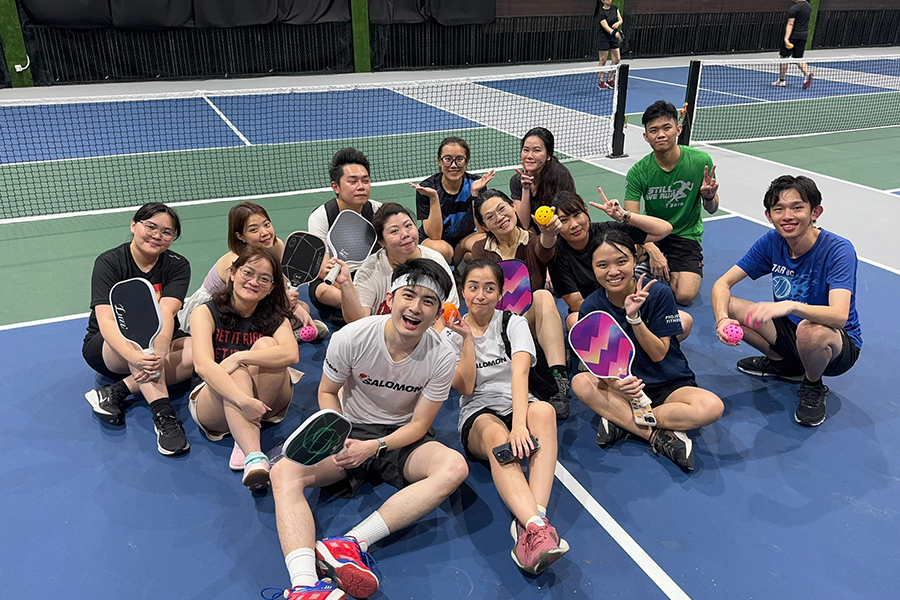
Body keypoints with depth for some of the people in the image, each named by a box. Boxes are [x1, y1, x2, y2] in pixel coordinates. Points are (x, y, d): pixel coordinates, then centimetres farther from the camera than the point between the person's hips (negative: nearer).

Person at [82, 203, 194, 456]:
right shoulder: (108, 263, -15)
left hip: (158, 342, 3)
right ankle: (163, 417, -42)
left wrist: (159, 354, -45)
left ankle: (116, 392, -27)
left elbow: (165, 313, -26)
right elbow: (106, 321, -28)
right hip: (105, 347, -2)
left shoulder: (177, 266, -9)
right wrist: (133, 356, -47)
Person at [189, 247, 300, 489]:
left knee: (266, 344, -24)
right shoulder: (205, 313, -7)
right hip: (213, 404, -2)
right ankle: (254, 457, -48)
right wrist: (242, 401, -40)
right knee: (237, 372, -32)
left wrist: (239, 358, -33)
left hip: (269, 403, 2)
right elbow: (203, 365, -25)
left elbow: (291, 354, -23)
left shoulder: (275, 318, -1)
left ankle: (245, 443, -25)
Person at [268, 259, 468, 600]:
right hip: (351, 431, 1)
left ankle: (353, 543, -40)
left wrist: (373, 447, -25)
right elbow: (327, 392, 1)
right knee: (284, 472, -27)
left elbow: (418, 425, -8)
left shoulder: (441, 359, -14)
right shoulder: (351, 338, -14)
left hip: (401, 439, 0)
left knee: (454, 467, -33)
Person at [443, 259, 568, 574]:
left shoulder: (514, 323, 4)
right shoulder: (450, 334, 6)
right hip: (477, 415, -1)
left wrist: (519, 423, -32)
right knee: (496, 436, -37)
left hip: (517, 407, 1)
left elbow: (519, 372, -15)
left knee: (544, 411, -36)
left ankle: (532, 521, -50)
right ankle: (537, 525, -59)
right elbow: (465, 388, -4)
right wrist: (467, 338, -12)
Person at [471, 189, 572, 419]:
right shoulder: (481, 250, 8)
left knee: (544, 296, -31)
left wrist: (549, 233, -49)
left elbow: (545, 249, -24)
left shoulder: (533, 242, 2)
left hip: (537, 326, 0)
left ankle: (559, 380, -42)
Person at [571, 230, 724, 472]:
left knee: (712, 407, -32)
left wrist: (634, 317, -26)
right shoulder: (591, 307, -8)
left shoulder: (659, 294, -13)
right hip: (625, 387, 2)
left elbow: (659, 354, -12)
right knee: (580, 383, -28)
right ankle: (659, 436, -27)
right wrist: (613, 381, -31)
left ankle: (622, 420, -21)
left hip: (671, 385, -1)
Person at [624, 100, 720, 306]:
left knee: (685, 295, -23)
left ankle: (670, 272, 10)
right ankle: (649, 268, 1)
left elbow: (711, 209, 1)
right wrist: (652, 250, -32)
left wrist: (709, 197, -24)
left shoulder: (701, 161, -10)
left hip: (686, 236, 0)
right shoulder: (638, 172, -12)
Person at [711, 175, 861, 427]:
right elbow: (722, 284, -11)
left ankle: (813, 387, -4)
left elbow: (839, 316, -38)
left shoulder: (838, 250, -24)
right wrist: (722, 319, -32)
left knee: (811, 330, -40)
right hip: (789, 330, 5)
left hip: (839, 345, -5)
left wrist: (791, 305, -57)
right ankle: (783, 363, 9)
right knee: (728, 306, -14)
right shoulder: (771, 242, -10)